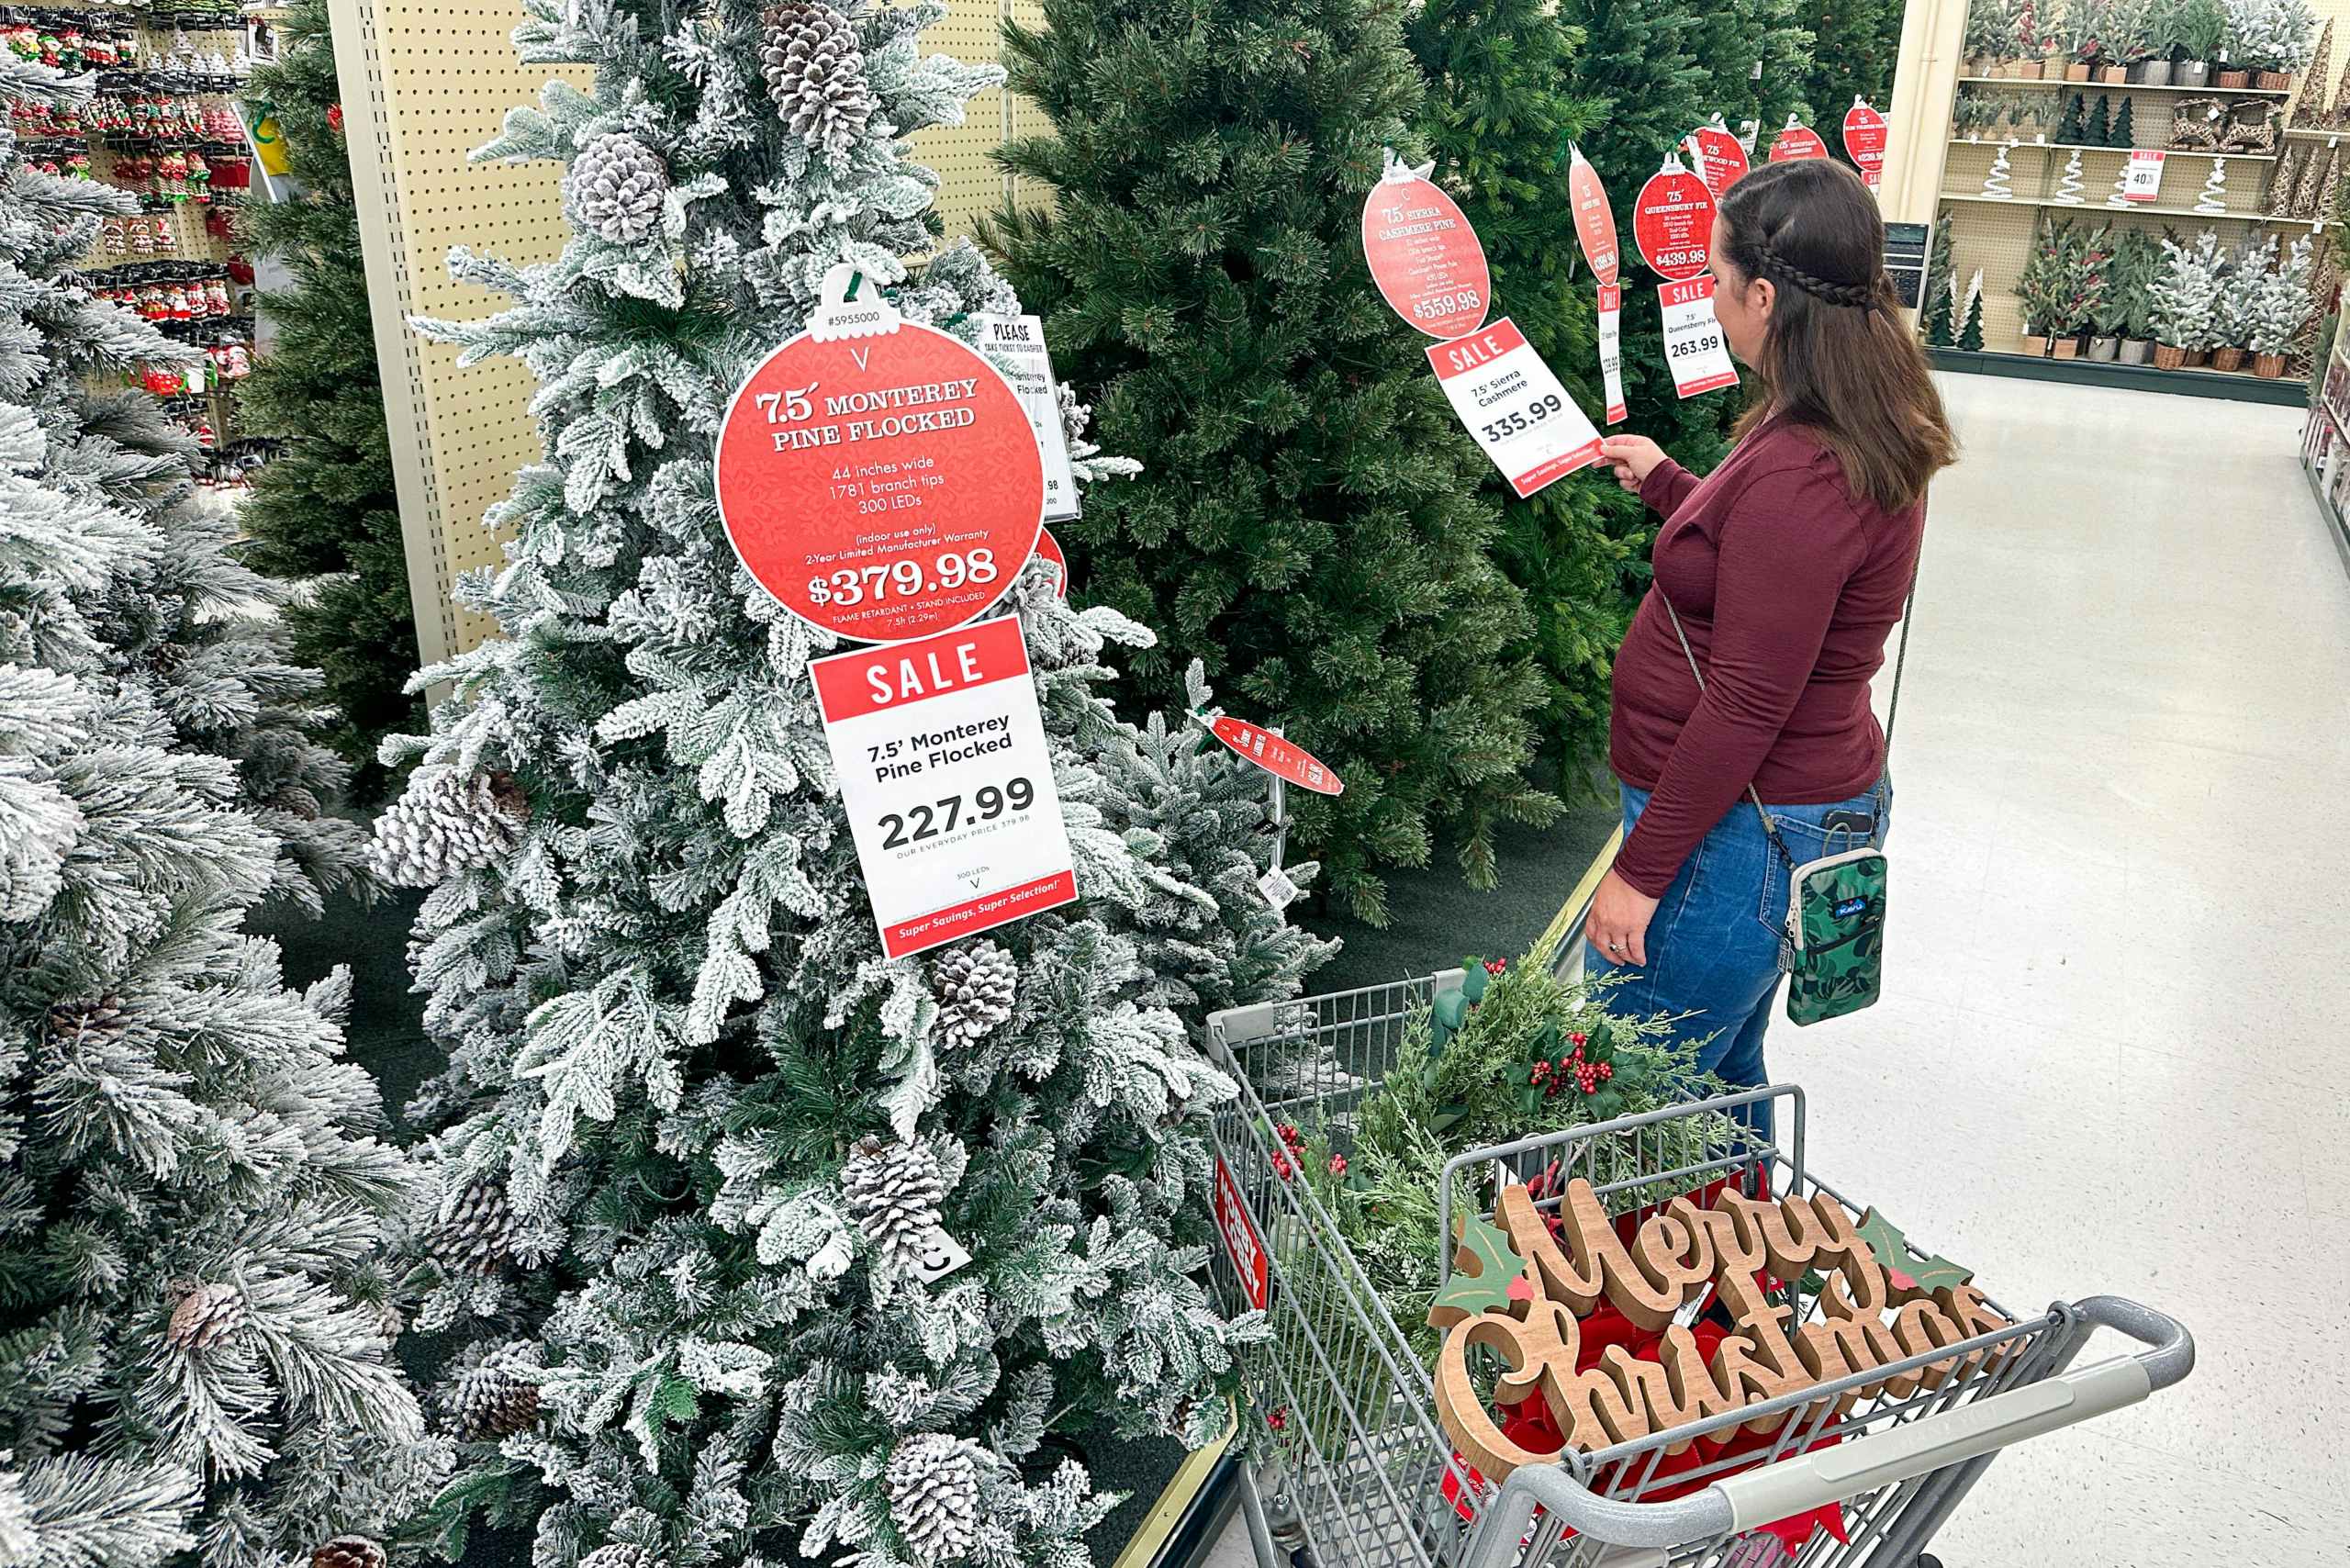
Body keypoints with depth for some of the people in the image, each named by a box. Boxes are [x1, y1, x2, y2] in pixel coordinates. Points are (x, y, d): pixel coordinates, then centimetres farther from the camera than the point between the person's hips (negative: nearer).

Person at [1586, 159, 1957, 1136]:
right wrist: (1663, 482, 29)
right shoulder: (1864, 433, 6)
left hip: (1741, 836, -10)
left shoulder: (1799, 474, -26)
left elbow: (1747, 706, -25)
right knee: (1724, 1069, 25)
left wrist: (1640, 871, -18)